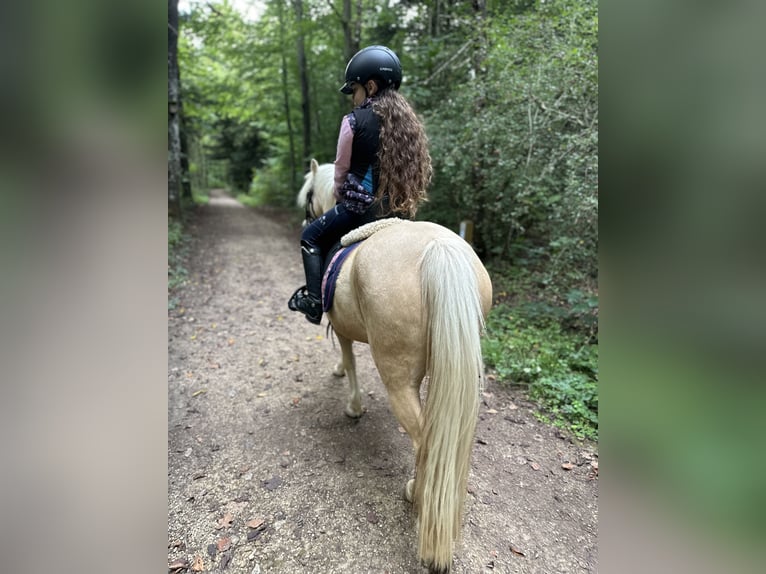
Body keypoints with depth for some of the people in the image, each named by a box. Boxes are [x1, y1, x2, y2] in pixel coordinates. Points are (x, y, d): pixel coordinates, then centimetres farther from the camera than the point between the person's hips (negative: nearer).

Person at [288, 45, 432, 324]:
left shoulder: (354, 120, -10)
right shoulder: (409, 119, 8)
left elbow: (341, 167, -2)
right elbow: (414, 168, 13)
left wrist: (339, 196, 16)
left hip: (361, 205, -6)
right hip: (400, 208, 6)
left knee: (311, 237, 15)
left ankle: (314, 299, 10)